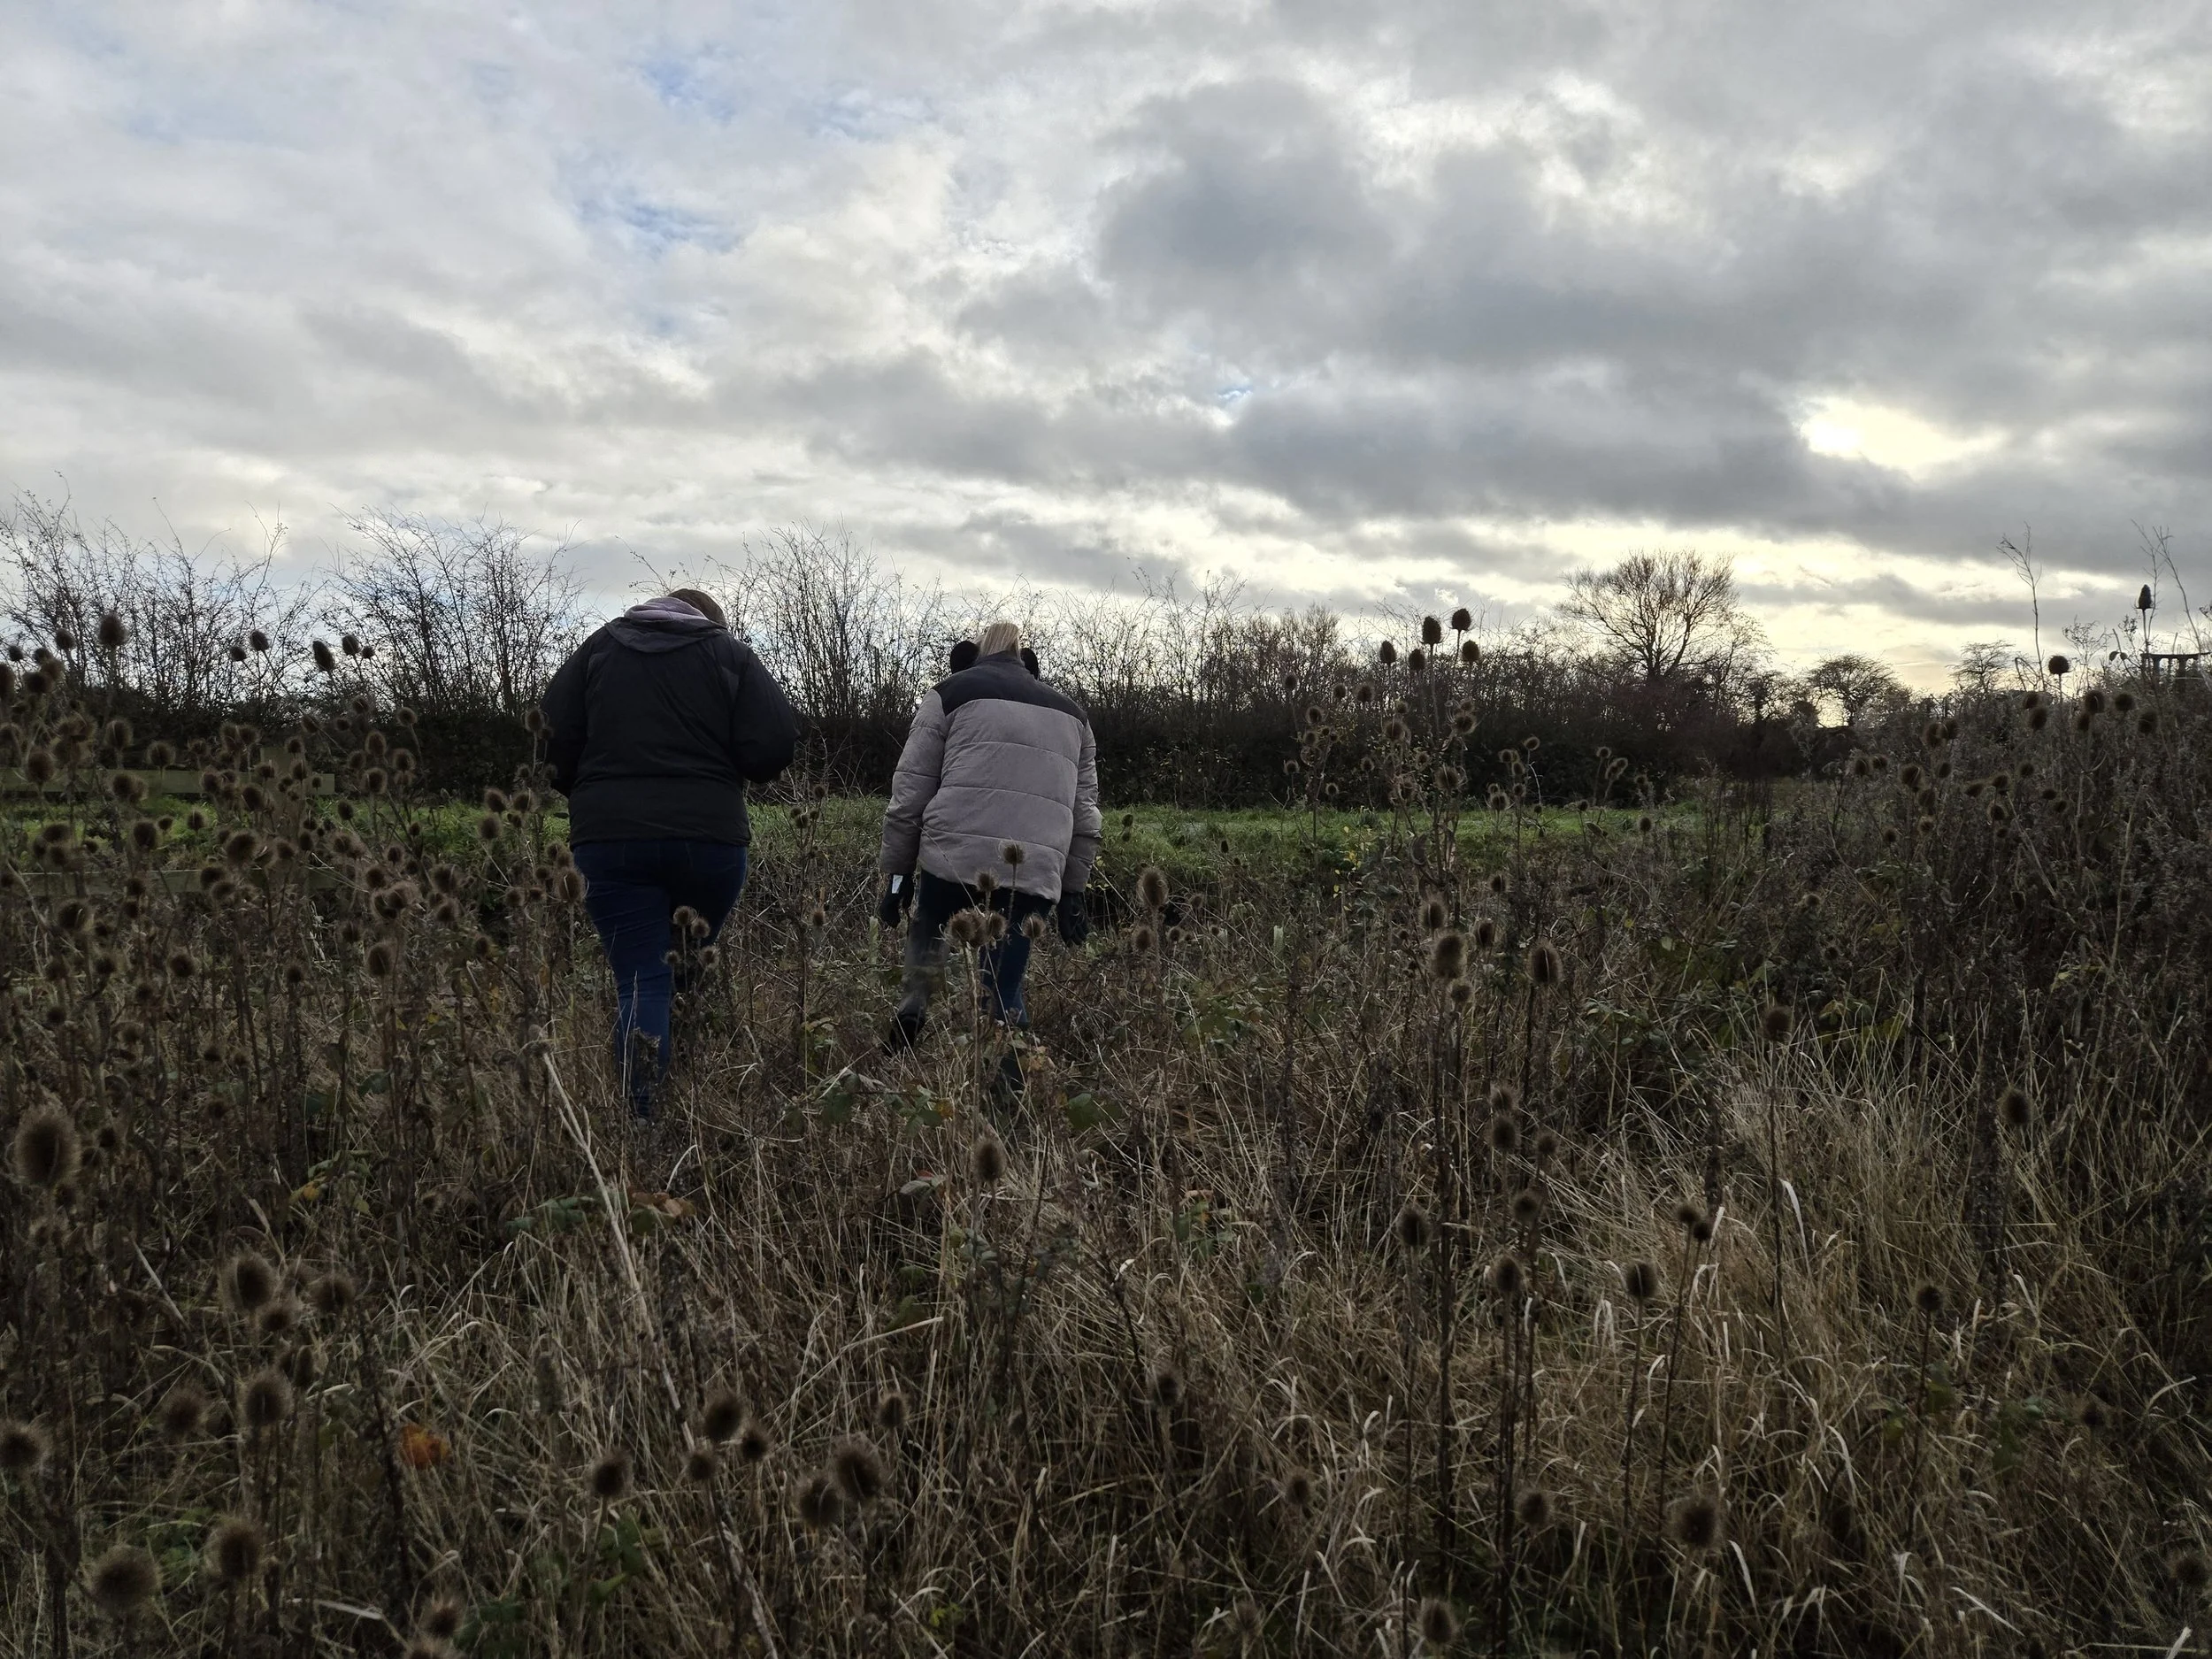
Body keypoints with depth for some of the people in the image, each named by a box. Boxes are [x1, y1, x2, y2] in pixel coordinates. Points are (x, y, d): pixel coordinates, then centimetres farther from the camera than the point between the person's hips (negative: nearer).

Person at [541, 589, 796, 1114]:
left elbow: (556, 736, 4)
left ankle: (647, 1119, -16)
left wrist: (585, 795, 20)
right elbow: (774, 744, -4)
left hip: (611, 836, 1)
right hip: (709, 835, 0)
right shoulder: (730, 652, 7)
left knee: (641, 982, -2)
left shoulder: (600, 647, 12)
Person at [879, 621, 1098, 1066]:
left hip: (955, 858, -2)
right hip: (1035, 875, 2)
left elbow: (909, 795, 6)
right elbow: (1085, 816, 20)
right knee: (1005, 992, 13)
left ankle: (914, 1001, -1)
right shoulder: (1071, 713, 25)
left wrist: (896, 875, 11)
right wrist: (1072, 892, 23)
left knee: (928, 932, 25)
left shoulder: (951, 693, 13)